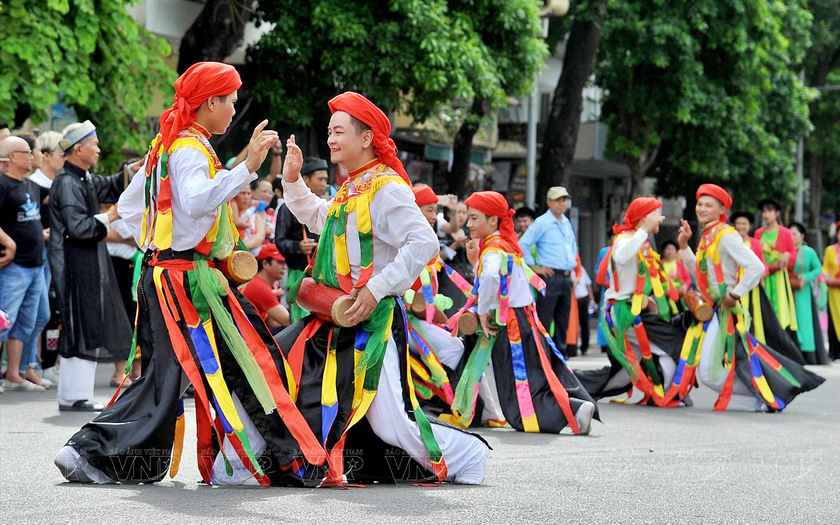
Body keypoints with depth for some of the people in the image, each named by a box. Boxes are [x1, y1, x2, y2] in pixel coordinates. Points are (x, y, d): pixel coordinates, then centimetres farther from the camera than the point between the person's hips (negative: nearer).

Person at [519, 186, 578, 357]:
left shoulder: (566, 223, 15)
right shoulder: (541, 223, -7)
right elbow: (523, 245, -12)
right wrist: (534, 267, -12)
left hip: (566, 278, 7)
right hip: (550, 277, -7)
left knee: (563, 322, 11)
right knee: (543, 323, -8)